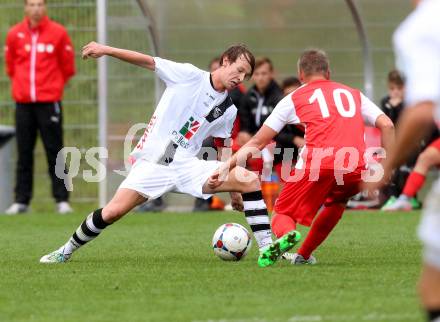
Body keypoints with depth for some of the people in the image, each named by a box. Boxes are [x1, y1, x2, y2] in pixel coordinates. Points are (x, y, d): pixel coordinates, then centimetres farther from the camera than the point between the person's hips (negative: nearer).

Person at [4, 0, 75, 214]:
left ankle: (62, 200, -1)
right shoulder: (14, 34, 4)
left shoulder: (58, 33, -1)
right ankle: (21, 201, 7)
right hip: (23, 102, 2)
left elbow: (67, 64, 9)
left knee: (54, 151, -3)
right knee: (24, 154, 4)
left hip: (49, 101, -2)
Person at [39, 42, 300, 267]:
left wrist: (233, 189, 19)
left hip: (187, 165, 4)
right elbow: (147, 61, -3)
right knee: (112, 212, -19)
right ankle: (66, 251, 5)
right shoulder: (189, 76, -2)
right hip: (153, 163, -4)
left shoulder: (228, 111, 10)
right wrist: (106, 50, -12)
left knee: (251, 180, -14)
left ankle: (266, 250, -14)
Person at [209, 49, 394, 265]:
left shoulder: (294, 98, 21)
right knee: (337, 203, 34)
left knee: (282, 215, 8)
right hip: (356, 168, 3)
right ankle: (304, 254, 23)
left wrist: (226, 167, 23)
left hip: (317, 164, -3)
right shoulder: (353, 94, 28)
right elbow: (387, 125, 15)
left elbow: (258, 142, 19)